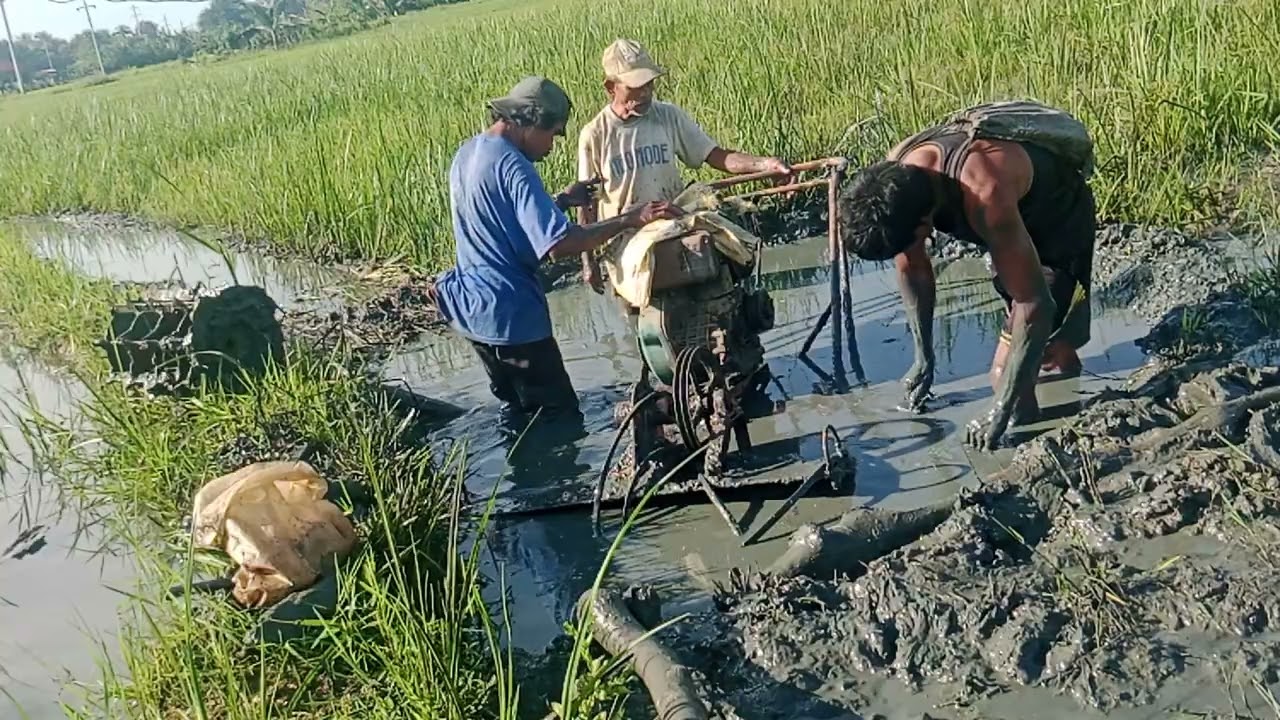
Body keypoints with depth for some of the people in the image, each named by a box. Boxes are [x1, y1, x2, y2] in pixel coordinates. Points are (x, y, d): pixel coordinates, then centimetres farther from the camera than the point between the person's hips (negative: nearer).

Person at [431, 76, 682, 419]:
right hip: (511, 314, -10)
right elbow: (559, 243, -31)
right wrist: (629, 219, -28)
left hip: (471, 309, 10)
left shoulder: (466, 154, 8)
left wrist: (563, 200, 11)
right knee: (560, 414, 1)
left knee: (518, 408, 23)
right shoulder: (512, 166, -22)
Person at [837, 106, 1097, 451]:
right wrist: (924, 357, -3)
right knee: (1052, 352, 27)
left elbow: (1036, 304, -42)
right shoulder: (895, 176, -25)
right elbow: (912, 268, -8)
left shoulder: (984, 197, -47)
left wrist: (1000, 412, -39)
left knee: (1008, 374, -15)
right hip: (1019, 221, 7)